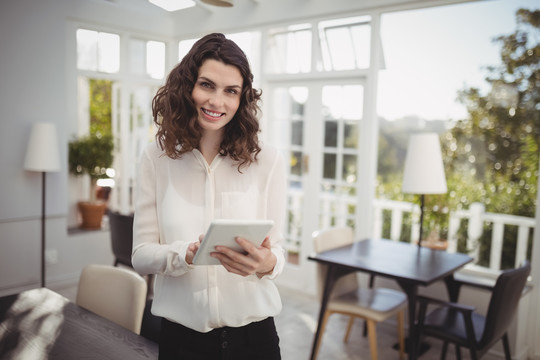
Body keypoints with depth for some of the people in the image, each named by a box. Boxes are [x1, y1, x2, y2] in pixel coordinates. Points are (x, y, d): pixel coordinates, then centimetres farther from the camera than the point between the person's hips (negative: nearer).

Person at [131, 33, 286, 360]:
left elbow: (277, 250, -3)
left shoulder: (268, 161, -7)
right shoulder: (156, 159, -4)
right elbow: (141, 255, -4)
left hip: (252, 333, 0)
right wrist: (185, 255, -24)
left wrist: (267, 263, -27)